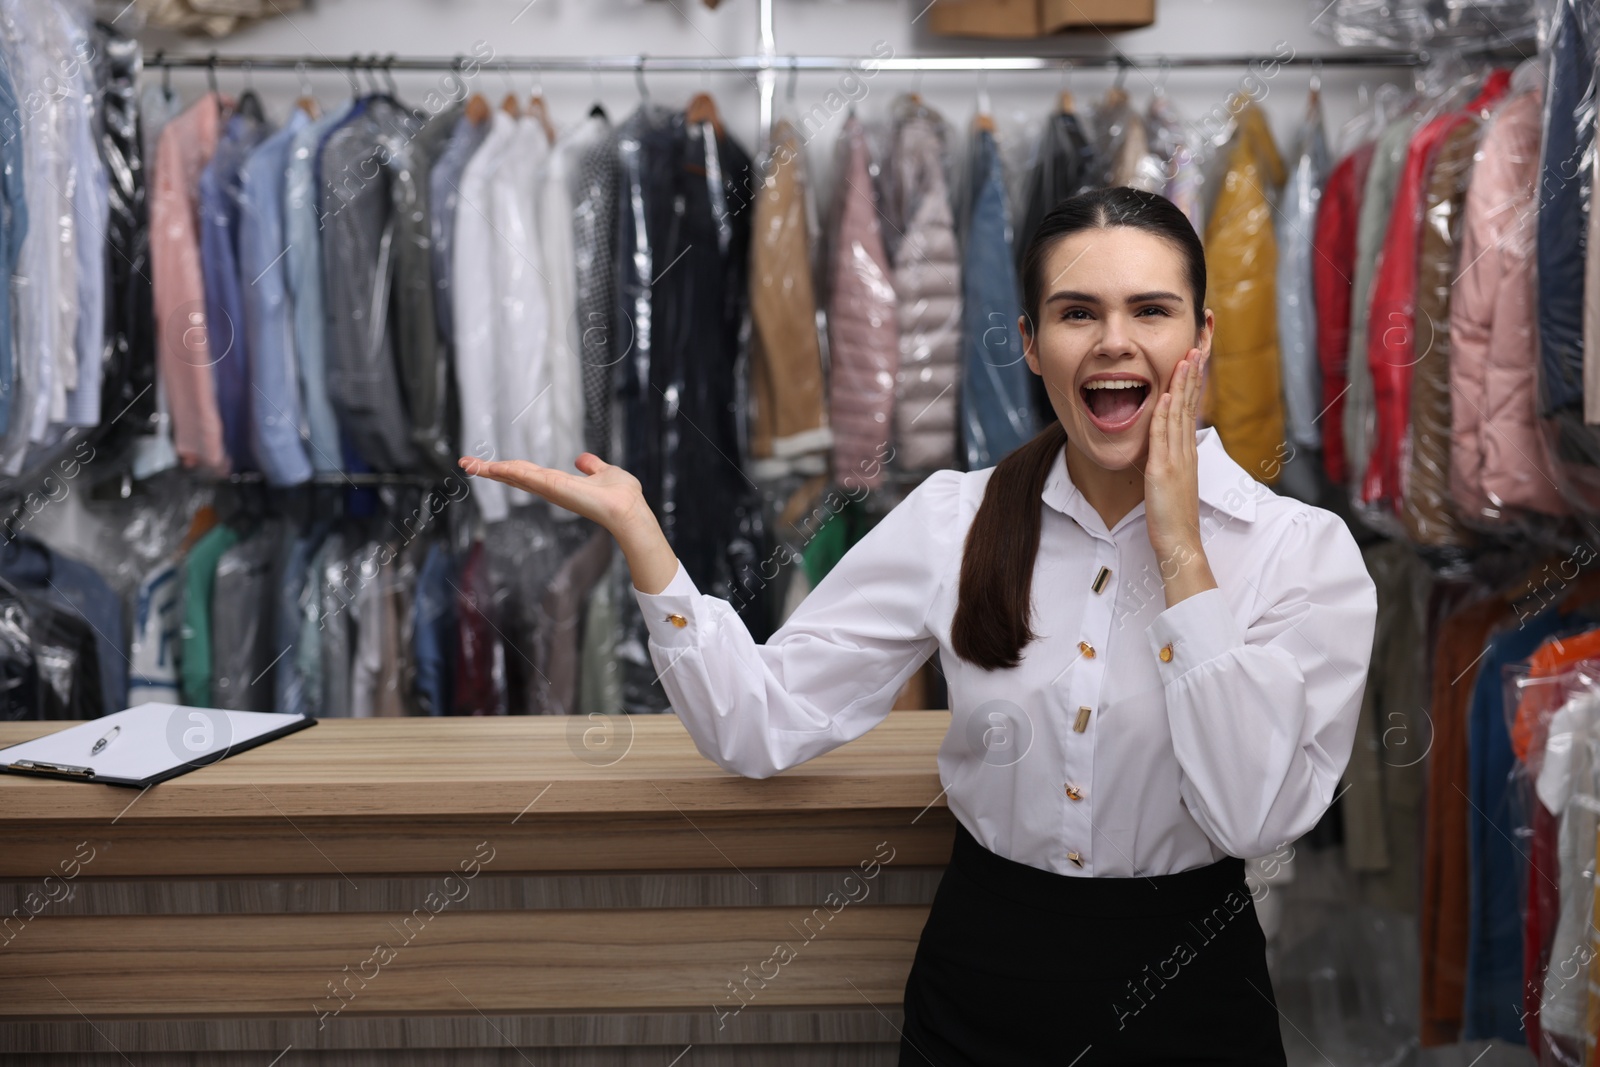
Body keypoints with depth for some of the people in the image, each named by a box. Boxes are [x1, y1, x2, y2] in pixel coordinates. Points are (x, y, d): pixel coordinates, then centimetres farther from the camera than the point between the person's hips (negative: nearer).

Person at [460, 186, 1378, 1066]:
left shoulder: (1306, 551, -11)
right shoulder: (954, 519, -6)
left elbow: (1256, 818, -21)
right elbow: (761, 723, -10)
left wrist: (1182, 554, -21)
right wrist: (634, 526, -20)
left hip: (1184, 993, -1)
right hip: (981, 982, 2)